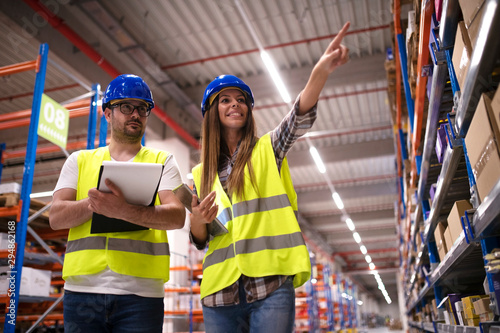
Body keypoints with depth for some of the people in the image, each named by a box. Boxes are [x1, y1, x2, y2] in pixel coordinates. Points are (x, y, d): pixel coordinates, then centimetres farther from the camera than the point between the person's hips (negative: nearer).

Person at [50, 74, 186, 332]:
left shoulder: (162, 161, 9)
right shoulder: (80, 160, 15)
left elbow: (177, 217, -6)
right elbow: (56, 217, 4)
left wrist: (125, 211, -23)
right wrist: (95, 202, -15)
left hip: (140, 291, -1)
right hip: (83, 290, 2)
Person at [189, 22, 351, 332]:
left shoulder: (267, 150, 8)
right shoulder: (200, 175, 14)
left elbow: (300, 118, -12)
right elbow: (199, 240, 14)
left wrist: (321, 71, -30)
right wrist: (198, 220, -10)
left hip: (270, 285, -2)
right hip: (220, 291, 3)